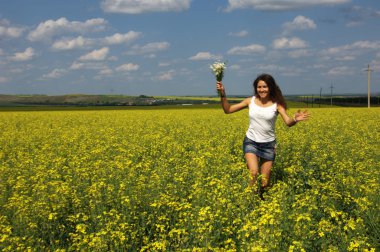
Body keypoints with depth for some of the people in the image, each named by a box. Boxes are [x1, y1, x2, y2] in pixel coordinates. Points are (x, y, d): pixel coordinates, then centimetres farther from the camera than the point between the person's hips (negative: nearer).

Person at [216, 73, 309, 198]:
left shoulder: (277, 104, -8)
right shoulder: (250, 101, -3)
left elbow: (288, 122, -18)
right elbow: (228, 110, -2)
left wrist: (295, 119, -41)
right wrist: (222, 94, -16)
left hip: (268, 144, 0)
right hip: (251, 142, 0)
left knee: (264, 183, 3)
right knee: (253, 172, -26)